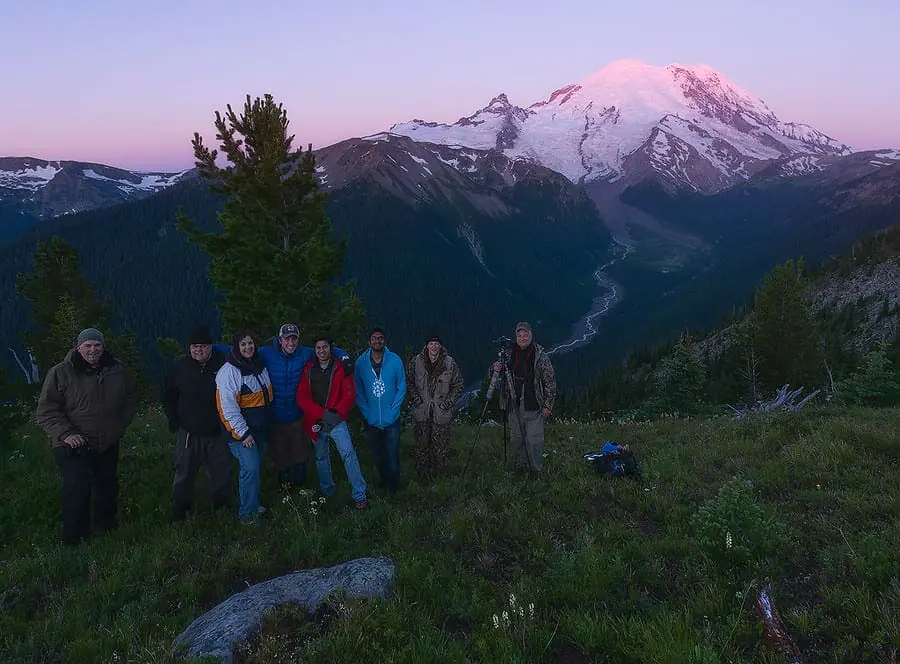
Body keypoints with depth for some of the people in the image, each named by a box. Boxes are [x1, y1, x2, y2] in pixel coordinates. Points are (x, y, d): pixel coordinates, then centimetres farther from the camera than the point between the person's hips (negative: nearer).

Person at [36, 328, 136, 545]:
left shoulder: (117, 370, 1)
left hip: (108, 443, 5)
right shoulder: (60, 373, -11)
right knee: (77, 489, -13)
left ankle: (106, 523, 41)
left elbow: (130, 399, 15)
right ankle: (74, 539, 5)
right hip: (73, 445, -4)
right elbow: (46, 410, -10)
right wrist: (65, 433, -21)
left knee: (108, 485, 18)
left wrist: (121, 425, 5)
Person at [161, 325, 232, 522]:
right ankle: (179, 511, 23)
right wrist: (174, 421, 1)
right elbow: (168, 395, 9)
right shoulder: (180, 366, -3)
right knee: (184, 474, 7)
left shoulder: (223, 363, -7)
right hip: (189, 432, 0)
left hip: (218, 432, 0)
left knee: (222, 472, 10)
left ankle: (222, 507, 28)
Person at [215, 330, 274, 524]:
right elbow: (227, 406, -19)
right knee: (250, 468, -14)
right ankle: (247, 514, -2)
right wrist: (242, 433, -18)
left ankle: (253, 504, 30)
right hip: (241, 430, -7)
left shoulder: (260, 366, 8)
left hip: (260, 428, 7)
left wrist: (267, 424, 21)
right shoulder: (229, 371, -17)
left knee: (255, 466, 15)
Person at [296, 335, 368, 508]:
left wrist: (336, 414, -18)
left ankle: (359, 495, -8)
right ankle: (327, 493, 32)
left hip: (336, 421, -3)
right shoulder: (308, 369, 1)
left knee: (348, 453, -14)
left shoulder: (341, 368, -3)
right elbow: (301, 398, -5)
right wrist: (322, 414, -16)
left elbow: (349, 395, -6)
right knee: (321, 458, 15)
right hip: (315, 422, 3)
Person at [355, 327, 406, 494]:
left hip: (392, 419, -2)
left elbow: (402, 388, -3)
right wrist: (366, 412, -5)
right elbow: (358, 390, 1)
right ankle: (384, 480, 38)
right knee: (377, 455, 15)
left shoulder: (395, 360, -8)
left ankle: (393, 485, 24)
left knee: (392, 455, 2)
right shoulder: (361, 362, -6)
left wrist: (392, 411, -8)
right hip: (372, 420, 2)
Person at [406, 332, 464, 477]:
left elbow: (459, 385, 6)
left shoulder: (450, 363, -3)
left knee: (440, 443, 4)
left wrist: (450, 401, -4)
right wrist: (415, 397, 0)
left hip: (441, 411, -1)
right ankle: (421, 470, 23)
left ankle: (437, 471, 19)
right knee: (422, 442, 9)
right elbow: (409, 381, 12)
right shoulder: (416, 361, 0)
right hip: (421, 410, 1)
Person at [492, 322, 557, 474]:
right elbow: (505, 377, 20)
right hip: (514, 406, 4)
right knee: (516, 439, 12)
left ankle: (536, 470, 13)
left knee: (534, 441, -3)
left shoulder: (541, 356, -6)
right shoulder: (510, 354, 6)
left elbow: (550, 381, -3)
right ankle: (520, 468, 27)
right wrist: (497, 369, -4)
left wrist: (548, 405, -6)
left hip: (534, 407, -4)